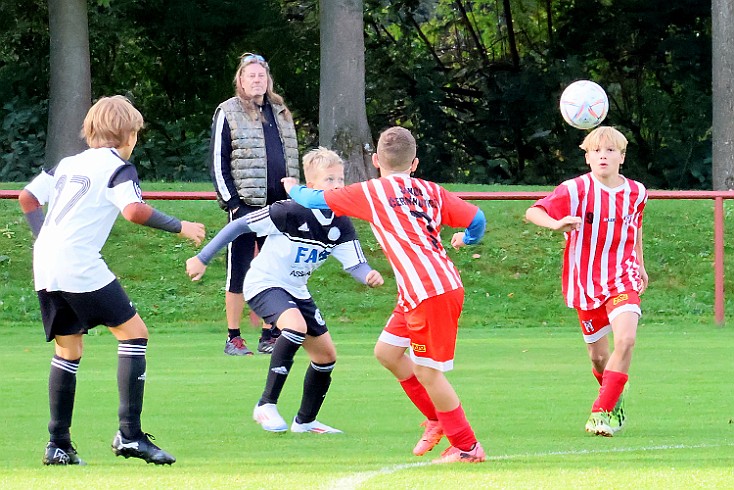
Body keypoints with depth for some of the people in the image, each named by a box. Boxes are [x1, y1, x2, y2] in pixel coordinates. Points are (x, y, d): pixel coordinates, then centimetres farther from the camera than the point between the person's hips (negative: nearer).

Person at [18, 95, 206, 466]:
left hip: (45, 267, 8)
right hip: (80, 267, -8)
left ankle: (58, 445, 15)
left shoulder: (69, 163, 20)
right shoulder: (118, 167, -1)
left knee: (68, 349, 17)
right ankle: (129, 434, -9)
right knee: (133, 333, -1)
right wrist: (179, 227, -8)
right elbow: (134, 211, -18)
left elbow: (28, 197, 22)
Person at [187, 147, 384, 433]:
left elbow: (354, 263, -11)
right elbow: (240, 225, -18)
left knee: (326, 354, 7)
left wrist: (369, 276, -36)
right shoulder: (291, 212, -24)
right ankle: (266, 405, -27)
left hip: (296, 291, 8)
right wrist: (203, 259, -16)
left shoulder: (340, 226, -5)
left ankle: (305, 421, 28)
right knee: (296, 325, -34)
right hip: (264, 284, -8)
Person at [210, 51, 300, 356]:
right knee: (239, 272, -2)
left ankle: (268, 336, 14)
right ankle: (233, 338, 2)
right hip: (244, 205, -5)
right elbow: (218, 162, -3)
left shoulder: (280, 113, 16)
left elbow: (292, 158, 22)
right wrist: (231, 202, -10)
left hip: (277, 205, 5)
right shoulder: (228, 113, -1)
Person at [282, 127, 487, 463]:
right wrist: (467, 238, 36)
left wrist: (295, 190, 30)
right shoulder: (431, 191, 12)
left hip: (431, 292, -8)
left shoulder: (371, 192, -2)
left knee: (427, 372, 2)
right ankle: (437, 419, 28)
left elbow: (318, 201, 7)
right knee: (386, 351, 19)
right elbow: (476, 218, 11)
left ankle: (467, 447, 10)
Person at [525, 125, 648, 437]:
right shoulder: (576, 190, -12)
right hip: (585, 282, -1)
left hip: (623, 279, 1)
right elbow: (532, 212, -19)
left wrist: (640, 266, 27)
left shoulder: (636, 192, 2)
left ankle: (603, 412, -17)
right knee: (598, 356, 9)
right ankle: (615, 398, 41)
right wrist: (556, 224, -39)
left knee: (626, 340, -23)